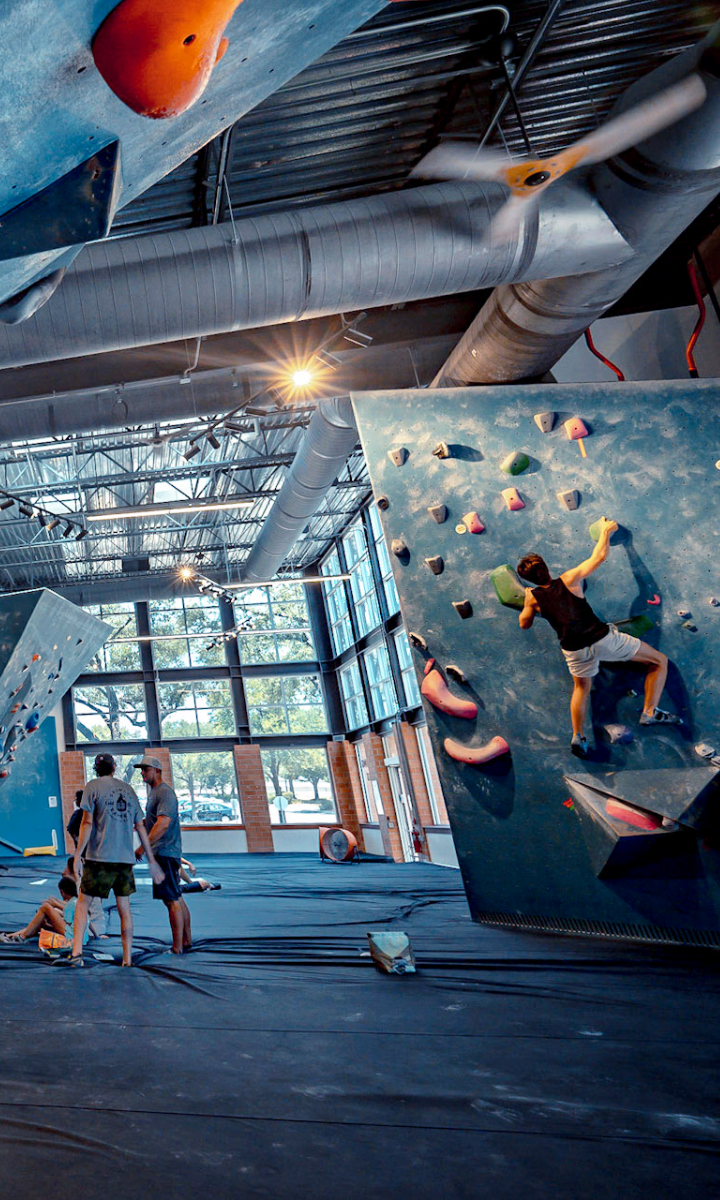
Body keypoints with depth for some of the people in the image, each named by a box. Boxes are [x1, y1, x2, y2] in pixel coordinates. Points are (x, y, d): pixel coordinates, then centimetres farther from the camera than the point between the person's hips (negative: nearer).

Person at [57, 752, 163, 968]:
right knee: (124, 906, 10)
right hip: (125, 857, 4)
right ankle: (127, 959, 11)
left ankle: (76, 953, -4)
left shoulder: (93, 786, 2)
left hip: (99, 857, -4)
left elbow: (87, 823, -7)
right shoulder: (128, 789, 14)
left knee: (83, 903, 6)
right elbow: (140, 827, 14)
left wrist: (78, 855, -5)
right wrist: (152, 861, 17)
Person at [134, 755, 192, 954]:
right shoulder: (153, 792, 19)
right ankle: (186, 940, 23)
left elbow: (163, 823, -25)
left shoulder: (164, 792, -14)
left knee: (172, 900, -7)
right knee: (176, 898, 15)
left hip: (165, 853, -10)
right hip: (162, 853, 10)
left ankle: (177, 948, -4)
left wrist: (143, 846, -26)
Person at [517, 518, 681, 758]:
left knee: (581, 688, 31)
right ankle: (650, 712, 5)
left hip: (574, 651, 3)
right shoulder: (569, 580, -5)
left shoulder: (533, 597, 1)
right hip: (602, 639, -3)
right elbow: (600, 556, 0)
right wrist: (605, 531, 17)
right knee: (659, 661, 11)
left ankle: (578, 736, 20)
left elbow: (524, 623, 17)